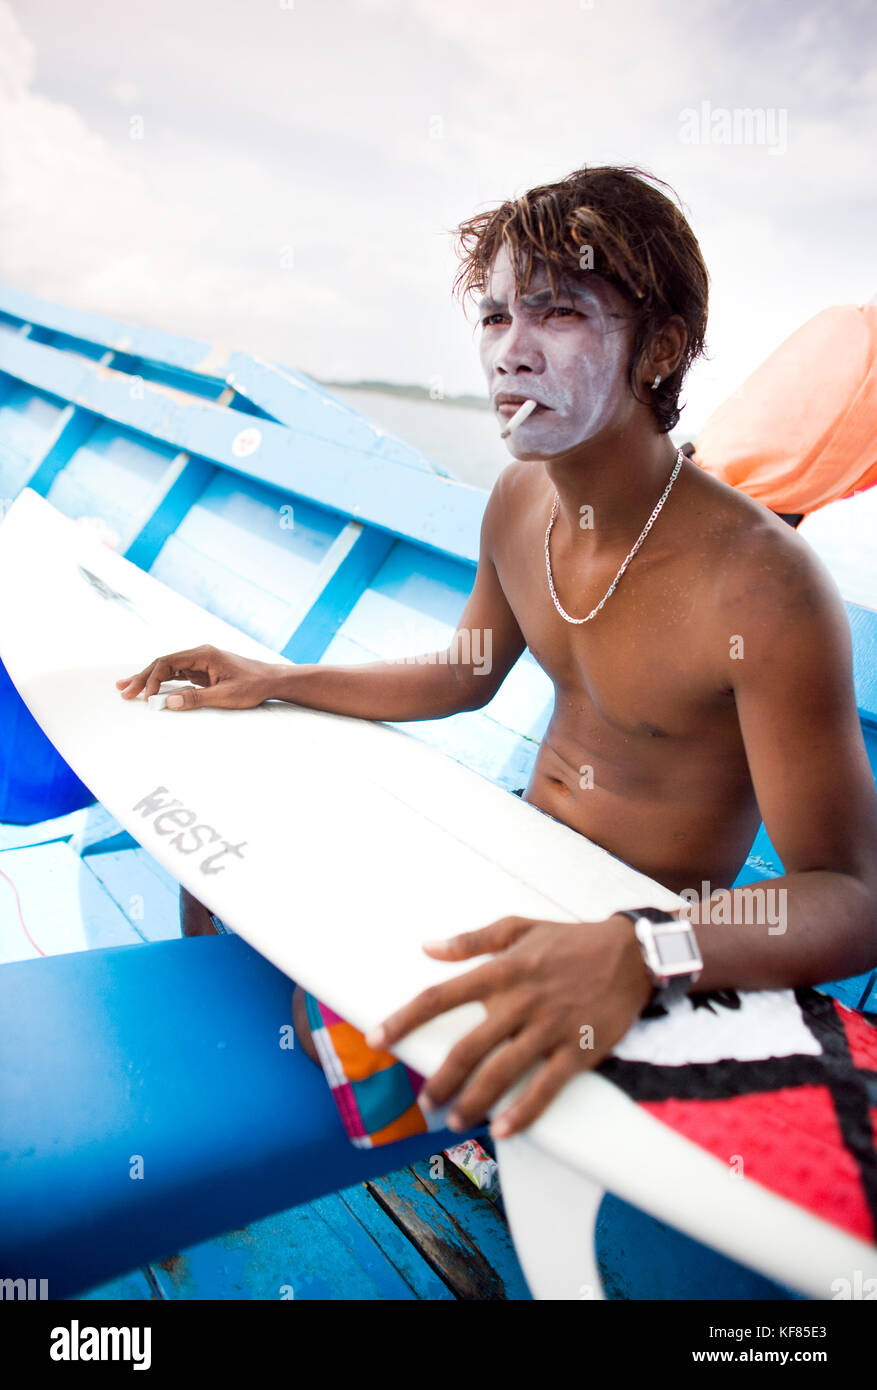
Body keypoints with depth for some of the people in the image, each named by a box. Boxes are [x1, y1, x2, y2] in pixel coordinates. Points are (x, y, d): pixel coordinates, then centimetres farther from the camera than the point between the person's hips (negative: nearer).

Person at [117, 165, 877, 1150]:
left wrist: (639, 954, -46)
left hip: (655, 945, -6)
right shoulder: (521, 499, -5)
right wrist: (276, 682, 4)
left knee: (338, 1028, -24)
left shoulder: (761, 587, -29)